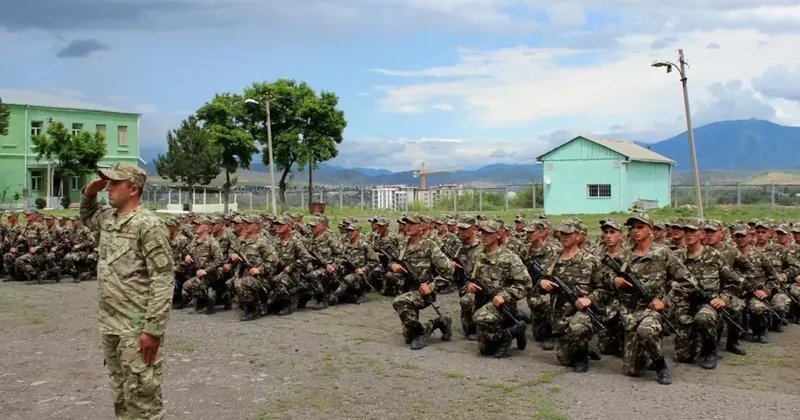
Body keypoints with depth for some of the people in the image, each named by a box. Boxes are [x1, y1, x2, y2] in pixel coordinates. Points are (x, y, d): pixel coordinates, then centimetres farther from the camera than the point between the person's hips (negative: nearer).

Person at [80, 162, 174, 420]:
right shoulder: (107, 217, 11)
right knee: (121, 395, 20)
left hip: (137, 330, -9)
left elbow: (162, 281, -19)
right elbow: (87, 217, 37)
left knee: (141, 397, -2)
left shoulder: (148, 225, -16)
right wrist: (89, 193, 14)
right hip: (109, 325, 9)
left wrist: (153, 329, -23)